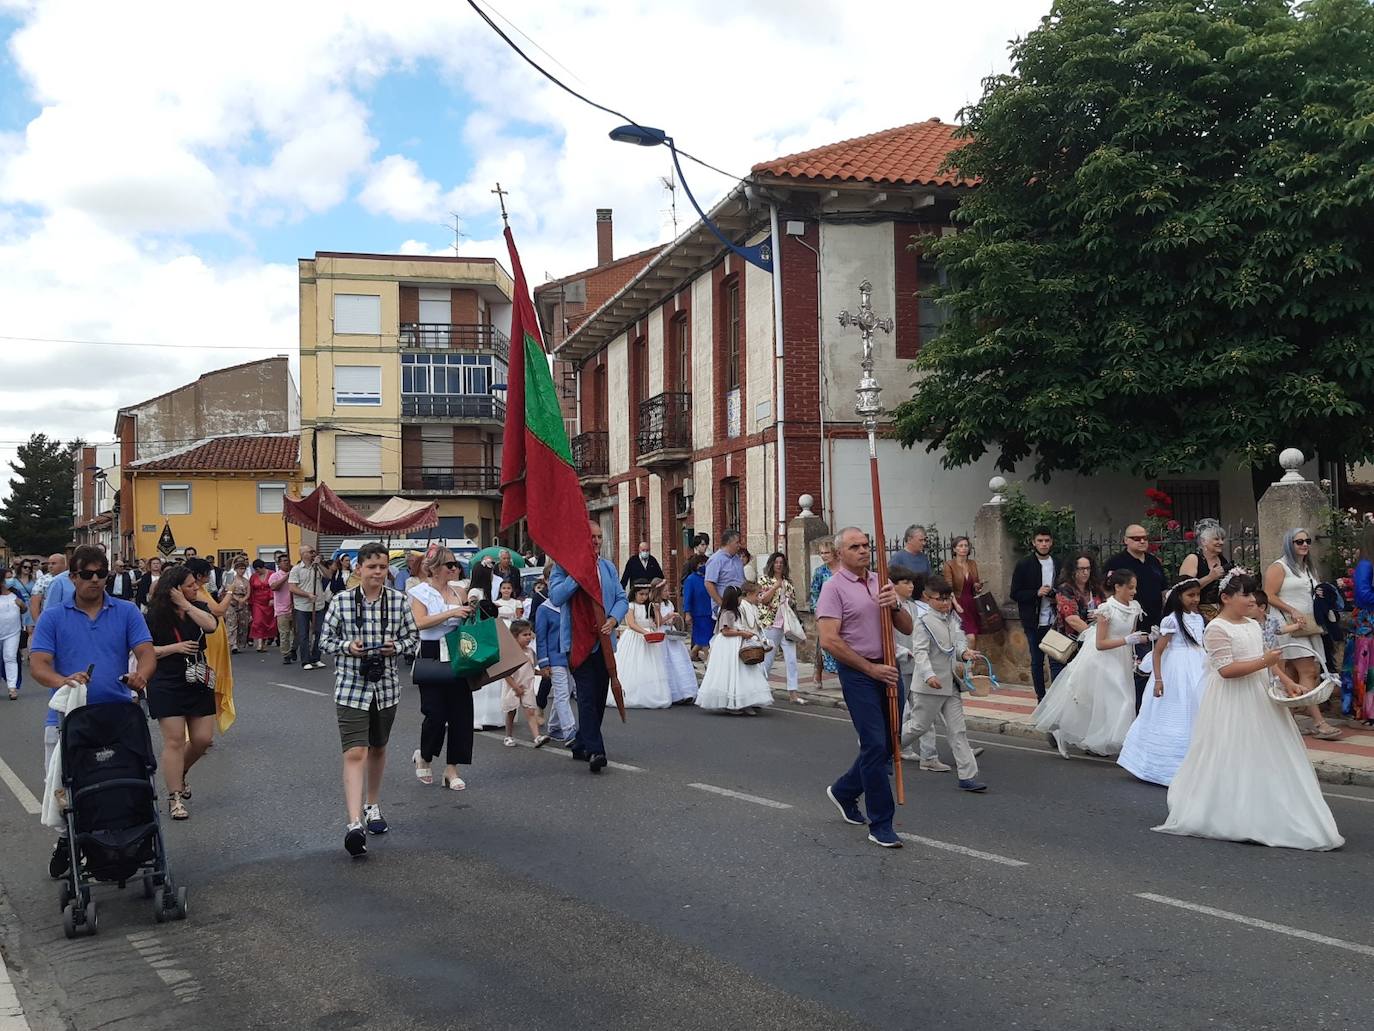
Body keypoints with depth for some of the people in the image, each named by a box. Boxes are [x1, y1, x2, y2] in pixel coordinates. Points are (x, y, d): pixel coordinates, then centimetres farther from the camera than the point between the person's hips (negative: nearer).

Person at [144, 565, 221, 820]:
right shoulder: (155, 616, -7)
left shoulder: (198, 607, 4)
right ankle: (174, 799, 2)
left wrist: (186, 605, -17)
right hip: (167, 684, -4)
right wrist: (175, 647, -17)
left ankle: (179, 774, 34)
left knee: (203, 739, 5)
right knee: (174, 741, -6)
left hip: (198, 682, 5)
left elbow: (211, 625, -17)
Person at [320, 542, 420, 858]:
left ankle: (373, 807, 40)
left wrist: (396, 647, -14)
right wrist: (347, 647, -17)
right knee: (355, 753, -15)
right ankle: (354, 824, -21)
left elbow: (413, 637, 7)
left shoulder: (399, 600, 0)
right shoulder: (341, 601, -5)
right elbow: (326, 639, 2)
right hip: (351, 687, -3)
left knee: (377, 749, 20)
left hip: (386, 686, 3)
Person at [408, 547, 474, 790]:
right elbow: (420, 622, -18)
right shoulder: (421, 592, -2)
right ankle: (424, 756, 23)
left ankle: (452, 769, 11)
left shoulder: (458, 592, 10)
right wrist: (450, 613, -24)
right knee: (436, 712, -6)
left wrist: (473, 611, 0)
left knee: (460, 711, 1)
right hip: (431, 655, -5)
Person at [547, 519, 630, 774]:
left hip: (603, 641, 6)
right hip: (577, 641, -6)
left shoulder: (608, 567, 13)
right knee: (587, 695, -14)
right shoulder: (563, 565, -4)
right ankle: (595, 751, -18)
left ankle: (582, 746, 24)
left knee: (599, 696, 11)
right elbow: (556, 597, -17)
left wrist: (613, 619, -10)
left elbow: (622, 598, 9)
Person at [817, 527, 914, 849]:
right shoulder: (834, 587, -7)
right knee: (875, 745, -7)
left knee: (889, 743, 12)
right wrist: (872, 669, -14)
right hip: (858, 674, -7)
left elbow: (907, 628, 13)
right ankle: (880, 824, 2)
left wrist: (896, 605, -9)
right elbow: (829, 641, -15)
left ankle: (844, 791, 34)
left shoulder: (881, 582, 13)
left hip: (889, 670, 7)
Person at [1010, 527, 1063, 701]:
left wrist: (1056, 594, -8)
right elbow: (1015, 594, -3)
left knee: (1057, 661, -7)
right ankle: (1041, 698, 21)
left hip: (1054, 621, 0)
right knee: (1037, 661, 11)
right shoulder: (1024, 565, -3)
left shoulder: (1058, 563, 3)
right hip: (1034, 622, 0)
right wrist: (1036, 593, -18)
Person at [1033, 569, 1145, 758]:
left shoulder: (1134, 607, 1)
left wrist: (1144, 637, -3)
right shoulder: (1107, 609, -19)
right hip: (1102, 660, -7)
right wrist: (1127, 640, -23)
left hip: (1120, 662, 7)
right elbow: (1100, 644, -20)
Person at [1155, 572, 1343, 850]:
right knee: (1233, 761, -2)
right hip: (1232, 705, -8)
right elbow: (1226, 669, -21)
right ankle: (1231, 817, 9)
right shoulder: (1217, 629, -14)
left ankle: (1265, 816, 18)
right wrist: (1263, 662, -23)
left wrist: (1287, 682, 8)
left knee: (1264, 759, 10)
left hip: (1259, 699, 8)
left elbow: (1267, 662, 20)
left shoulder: (1253, 625, 12)